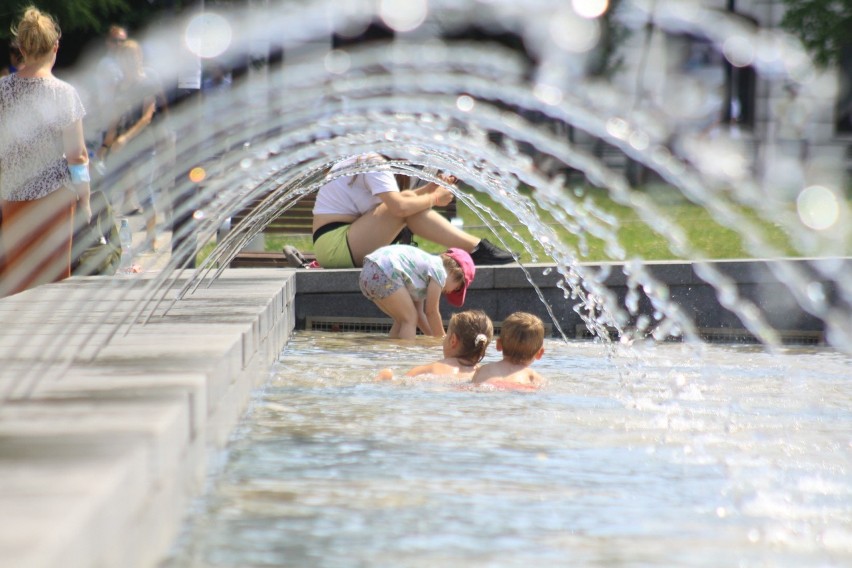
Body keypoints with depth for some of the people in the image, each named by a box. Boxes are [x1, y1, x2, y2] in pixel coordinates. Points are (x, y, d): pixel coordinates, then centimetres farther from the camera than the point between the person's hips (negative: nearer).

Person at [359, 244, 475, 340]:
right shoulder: (440, 271, 1)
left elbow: (419, 312, 27)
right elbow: (431, 311, 2)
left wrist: (433, 337, 27)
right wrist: (442, 340, 13)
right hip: (384, 274, -10)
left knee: (403, 320, 19)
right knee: (409, 319, -1)